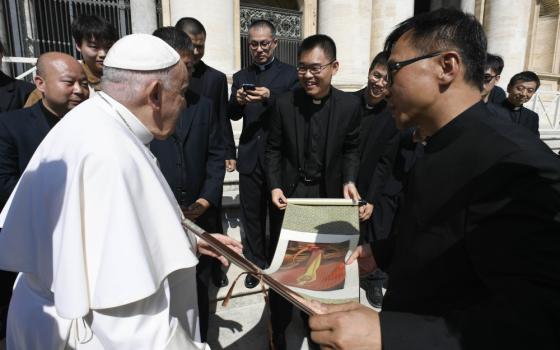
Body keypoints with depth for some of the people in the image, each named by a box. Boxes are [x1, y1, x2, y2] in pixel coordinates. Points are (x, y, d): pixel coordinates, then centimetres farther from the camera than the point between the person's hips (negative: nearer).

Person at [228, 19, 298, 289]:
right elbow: (233, 115, 3)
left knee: (279, 216, 10)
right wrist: (238, 101, -18)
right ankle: (255, 264, 28)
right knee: (251, 216, 11)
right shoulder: (241, 77, 12)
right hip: (249, 158, 3)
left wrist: (270, 98, -25)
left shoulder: (290, 74, 2)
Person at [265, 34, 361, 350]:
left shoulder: (350, 104, -7)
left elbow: (351, 149, 4)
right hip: (289, 193, 0)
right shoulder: (284, 103, -8)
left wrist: (349, 181, -11)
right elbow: (273, 149, -1)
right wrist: (275, 186, -12)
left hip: (328, 194, 1)